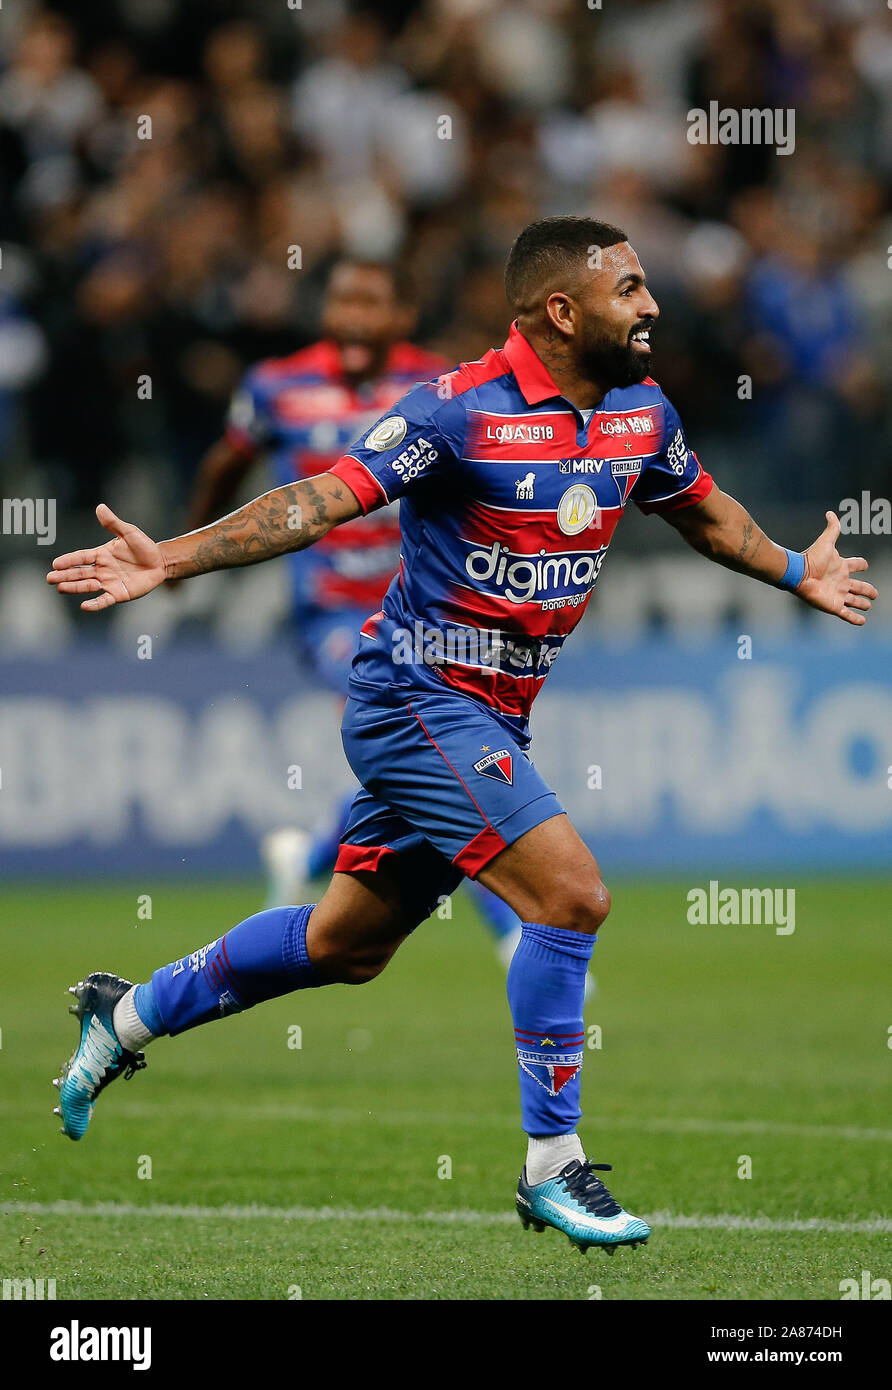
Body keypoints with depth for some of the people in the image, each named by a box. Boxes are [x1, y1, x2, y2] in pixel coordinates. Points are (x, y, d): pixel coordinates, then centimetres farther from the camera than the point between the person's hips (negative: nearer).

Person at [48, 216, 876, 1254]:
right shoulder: (461, 410, -18)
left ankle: (127, 1017, 35)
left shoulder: (641, 413, 4)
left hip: (491, 719, 8)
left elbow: (701, 510, 26)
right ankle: (553, 1168, -8)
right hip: (419, 698, -8)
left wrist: (797, 575, 31)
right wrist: (171, 559, -31)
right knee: (572, 893, -19)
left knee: (345, 943, 17)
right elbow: (321, 500, -22)